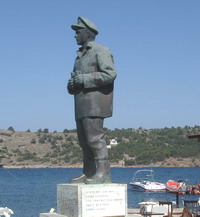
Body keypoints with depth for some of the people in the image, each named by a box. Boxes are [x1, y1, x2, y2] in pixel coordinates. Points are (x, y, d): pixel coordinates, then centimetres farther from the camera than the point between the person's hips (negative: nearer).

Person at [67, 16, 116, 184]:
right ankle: (88, 175, 12)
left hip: (95, 103, -9)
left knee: (95, 138, -15)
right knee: (84, 141, 8)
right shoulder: (81, 55, 24)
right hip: (82, 105, 9)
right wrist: (72, 84, 6)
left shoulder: (101, 51, -4)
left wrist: (84, 79, -17)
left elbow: (110, 74, -17)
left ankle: (103, 174, -14)